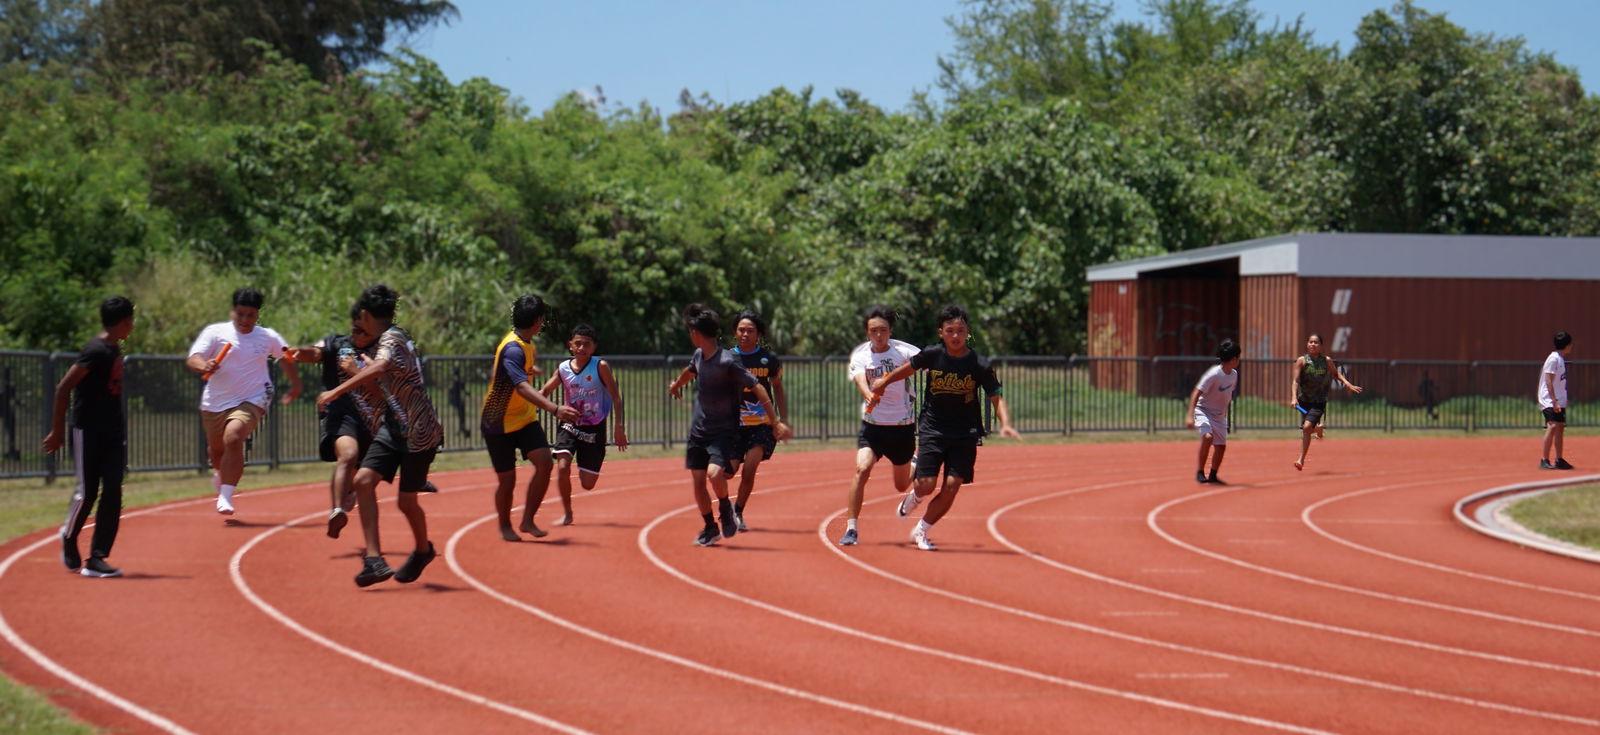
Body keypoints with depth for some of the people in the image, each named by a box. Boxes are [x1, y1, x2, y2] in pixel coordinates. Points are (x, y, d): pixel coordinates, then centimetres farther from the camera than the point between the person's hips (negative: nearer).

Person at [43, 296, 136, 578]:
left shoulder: (114, 349, 11)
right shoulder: (96, 351, -16)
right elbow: (63, 388, -18)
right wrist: (57, 432, -16)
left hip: (113, 430, 8)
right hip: (88, 430, -8)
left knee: (113, 491, -2)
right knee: (88, 491, -2)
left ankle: (97, 558, 0)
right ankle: (69, 537, 26)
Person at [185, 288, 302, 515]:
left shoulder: (268, 337, 1)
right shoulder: (215, 332, -6)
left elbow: (287, 358, 21)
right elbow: (192, 359, -16)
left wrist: (295, 384, 22)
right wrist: (204, 366, -38)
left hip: (250, 402, -2)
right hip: (214, 403, 2)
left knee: (233, 438, -28)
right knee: (216, 450, 18)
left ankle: (225, 497, -25)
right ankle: (219, 472, 58)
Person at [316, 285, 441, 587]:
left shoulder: (392, 338, -12)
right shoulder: (378, 344, 16)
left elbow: (380, 368, -34)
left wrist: (337, 391, -35)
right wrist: (358, 374, 8)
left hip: (418, 431, -8)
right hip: (392, 429, 8)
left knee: (406, 501, 2)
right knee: (363, 480, -14)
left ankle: (423, 550, 33)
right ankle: (374, 559, -18)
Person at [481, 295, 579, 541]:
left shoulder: (524, 343, 3)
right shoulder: (513, 349, -26)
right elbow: (522, 387, -40)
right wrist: (554, 409, -51)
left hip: (525, 418, 8)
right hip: (500, 423, -8)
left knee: (544, 462, -13)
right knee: (507, 479, 1)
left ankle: (527, 520, -1)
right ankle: (505, 527, 26)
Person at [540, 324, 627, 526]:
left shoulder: (600, 366, -11)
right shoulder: (563, 369, -2)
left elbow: (616, 397, -8)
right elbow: (544, 392, 6)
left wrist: (619, 427, -13)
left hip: (594, 428, -2)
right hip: (569, 425, 2)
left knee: (588, 484, 2)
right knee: (562, 466, -22)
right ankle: (566, 514, -3)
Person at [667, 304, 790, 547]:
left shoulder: (728, 362, -20)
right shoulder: (699, 356, 4)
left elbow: (757, 388, -19)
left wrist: (776, 422, -23)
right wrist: (676, 385, 51)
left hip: (723, 432, -7)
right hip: (698, 431, 7)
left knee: (714, 473, -25)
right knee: (697, 481, 4)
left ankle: (725, 508, 5)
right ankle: (710, 528, 20)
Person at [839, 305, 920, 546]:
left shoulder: (904, 351, -8)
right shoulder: (860, 355, -7)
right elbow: (860, 379, -26)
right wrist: (870, 395, -47)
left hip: (902, 427, 0)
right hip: (872, 424, 0)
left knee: (901, 486, 12)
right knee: (862, 468, -23)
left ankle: (916, 466, 50)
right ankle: (851, 528, -15)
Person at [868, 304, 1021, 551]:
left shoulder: (980, 365, -12)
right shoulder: (932, 354, -9)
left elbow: (997, 398, -9)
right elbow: (908, 368, 10)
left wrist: (1005, 424, -27)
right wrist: (883, 384, 23)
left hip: (965, 433, 0)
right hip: (932, 428, 0)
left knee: (951, 487, -7)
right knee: (926, 484, -10)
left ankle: (921, 531, 15)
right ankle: (912, 499, 29)